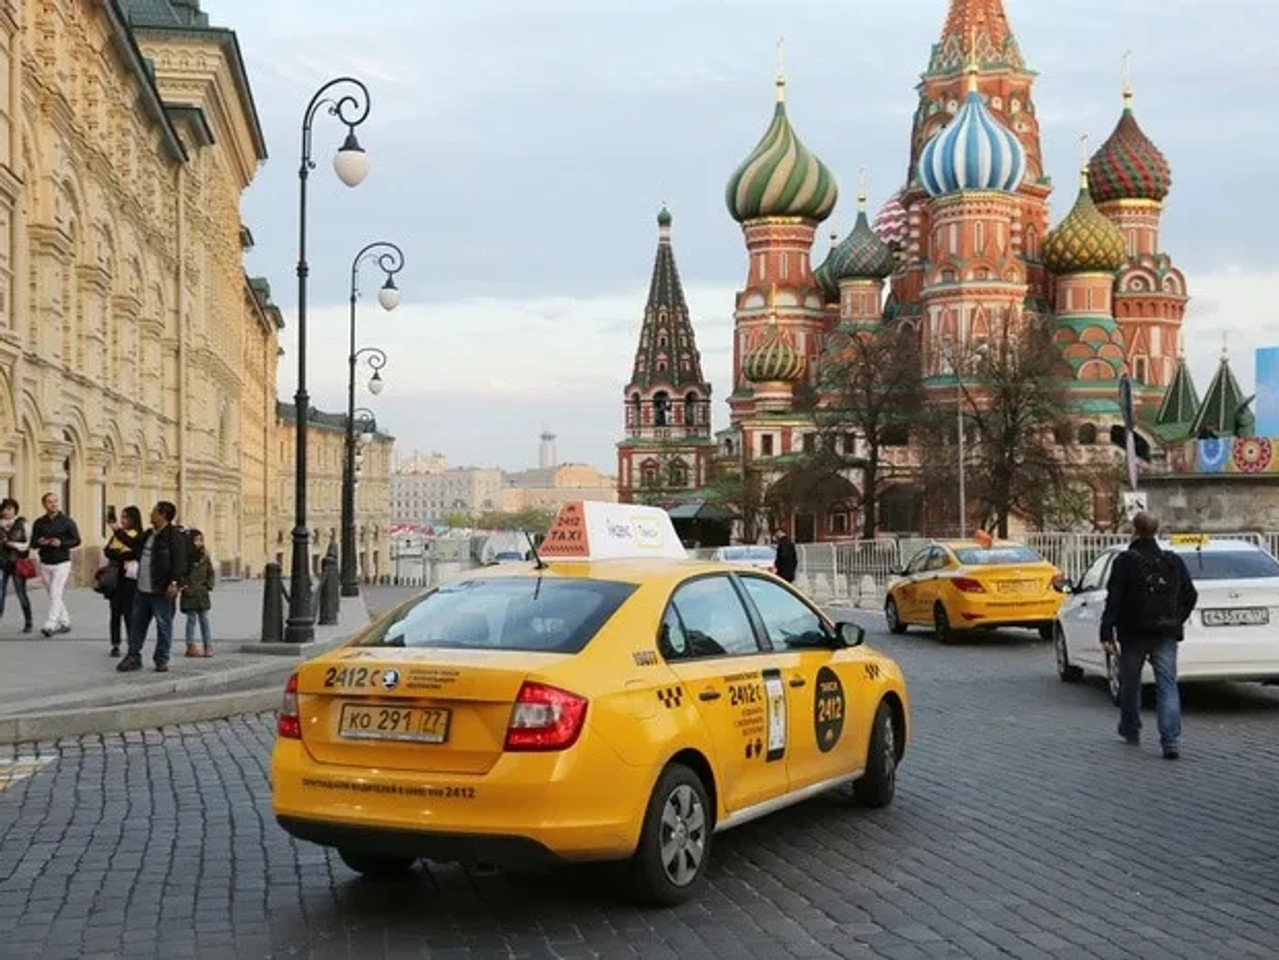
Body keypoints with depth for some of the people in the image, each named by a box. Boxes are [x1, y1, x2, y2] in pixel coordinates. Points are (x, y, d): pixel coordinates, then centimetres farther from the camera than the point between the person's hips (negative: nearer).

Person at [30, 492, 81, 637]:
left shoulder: (67, 521, -3)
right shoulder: (39, 523, 6)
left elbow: (76, 540, -2)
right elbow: (33, 543, 10)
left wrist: (61, 543, -18)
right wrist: (39, 542, -14)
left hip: (62, 563, -4)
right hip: (45, 564, 4)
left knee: (56, 594, -13)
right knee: (54, 596, 10)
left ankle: (50, 626, -17)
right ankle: (65, 623, 22)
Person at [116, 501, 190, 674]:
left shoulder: (175, 536, -11)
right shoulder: (148, 535, 16)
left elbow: (179, 561, -18)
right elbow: (136, 548, 32)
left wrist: (175, 583, -26)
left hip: (162, 591, -8)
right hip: (142, 590, 8)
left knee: (164, 625, 2)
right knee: (137, 624, 13)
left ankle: (162, 660, 11)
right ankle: (133, 657, 21)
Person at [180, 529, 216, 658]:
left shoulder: (204, 557, 6)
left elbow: (211, 573, 14)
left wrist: (209, 586, 2)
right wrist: (182, 585, -13)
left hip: (202, 594, 4)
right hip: (190, 594, -4)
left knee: (204, 620, 6)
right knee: (191, 619, 1)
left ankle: (208, 646, 9)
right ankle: (191, 646, 6)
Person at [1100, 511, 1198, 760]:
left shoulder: (1125, 562, -9)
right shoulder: (1174, 562, 5)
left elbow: (1114, 601, -14)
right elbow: (1190, 596, 9)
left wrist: (1106, 634, -13)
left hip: (1133, 635, -2)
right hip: (1166, 635, 2)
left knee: (1130, 683, 17)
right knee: (1167, 685, -2)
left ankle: (1130, 730, 33)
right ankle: (1171, 741, -16)